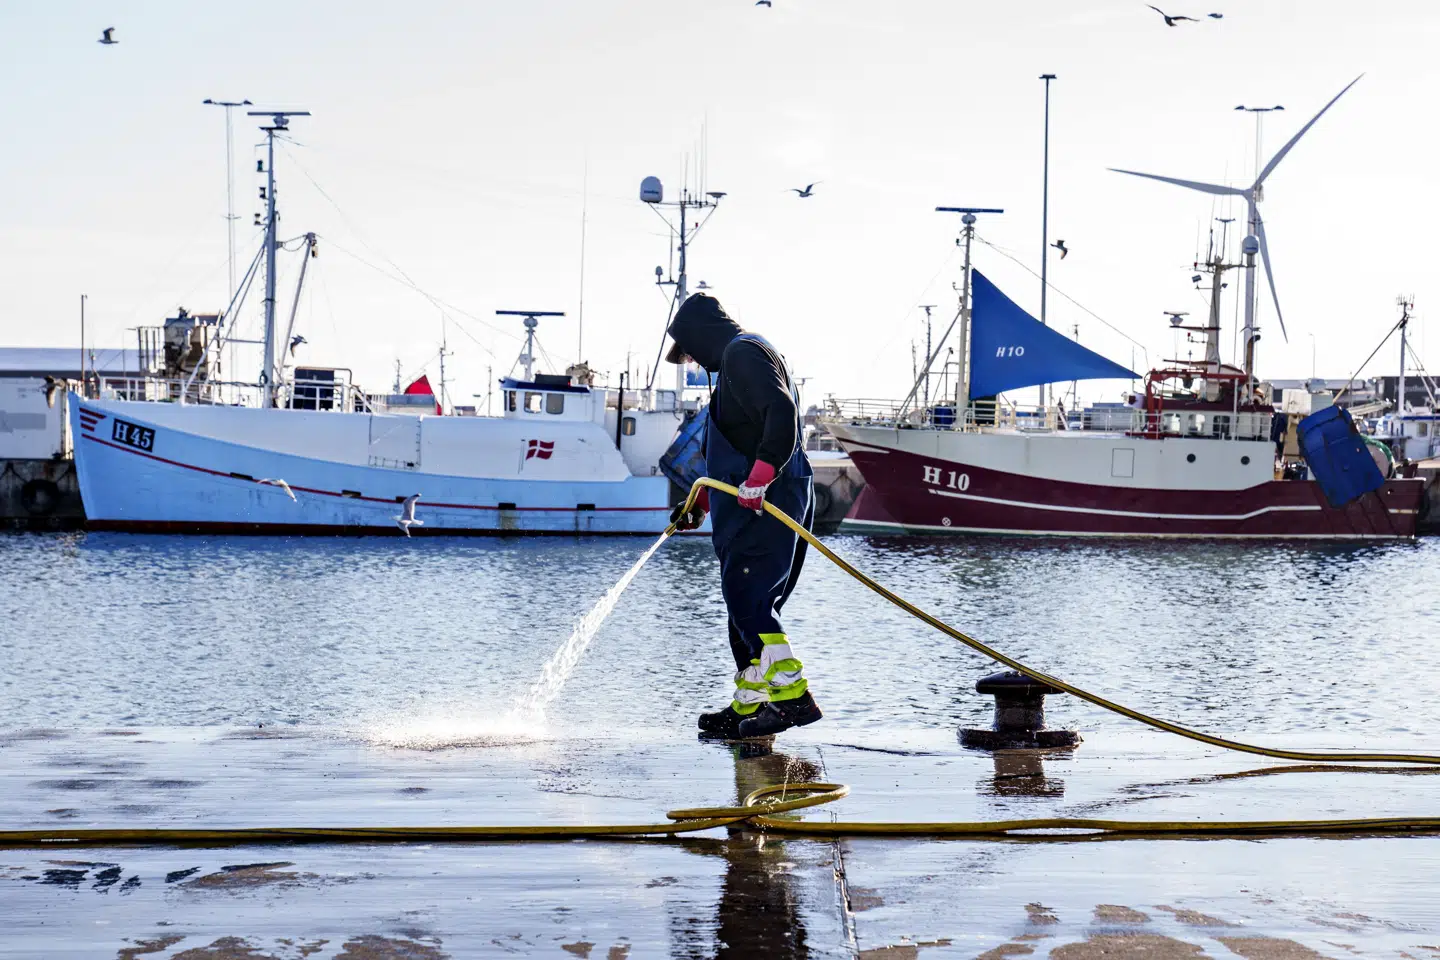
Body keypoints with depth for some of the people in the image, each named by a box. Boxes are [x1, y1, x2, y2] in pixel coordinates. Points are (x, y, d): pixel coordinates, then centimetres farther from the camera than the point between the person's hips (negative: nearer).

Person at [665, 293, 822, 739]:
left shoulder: (742, 353, -7)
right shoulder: (741, 356, 27)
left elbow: (781, 411, -24)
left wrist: (758, 477, -29)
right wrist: (700, 502, 38)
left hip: (763, 501, -11)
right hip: (753, 501, 11)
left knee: (746, 600, -14)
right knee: (749, 605, 12)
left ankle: (793, 697, -20)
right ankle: (748, 707, 14)